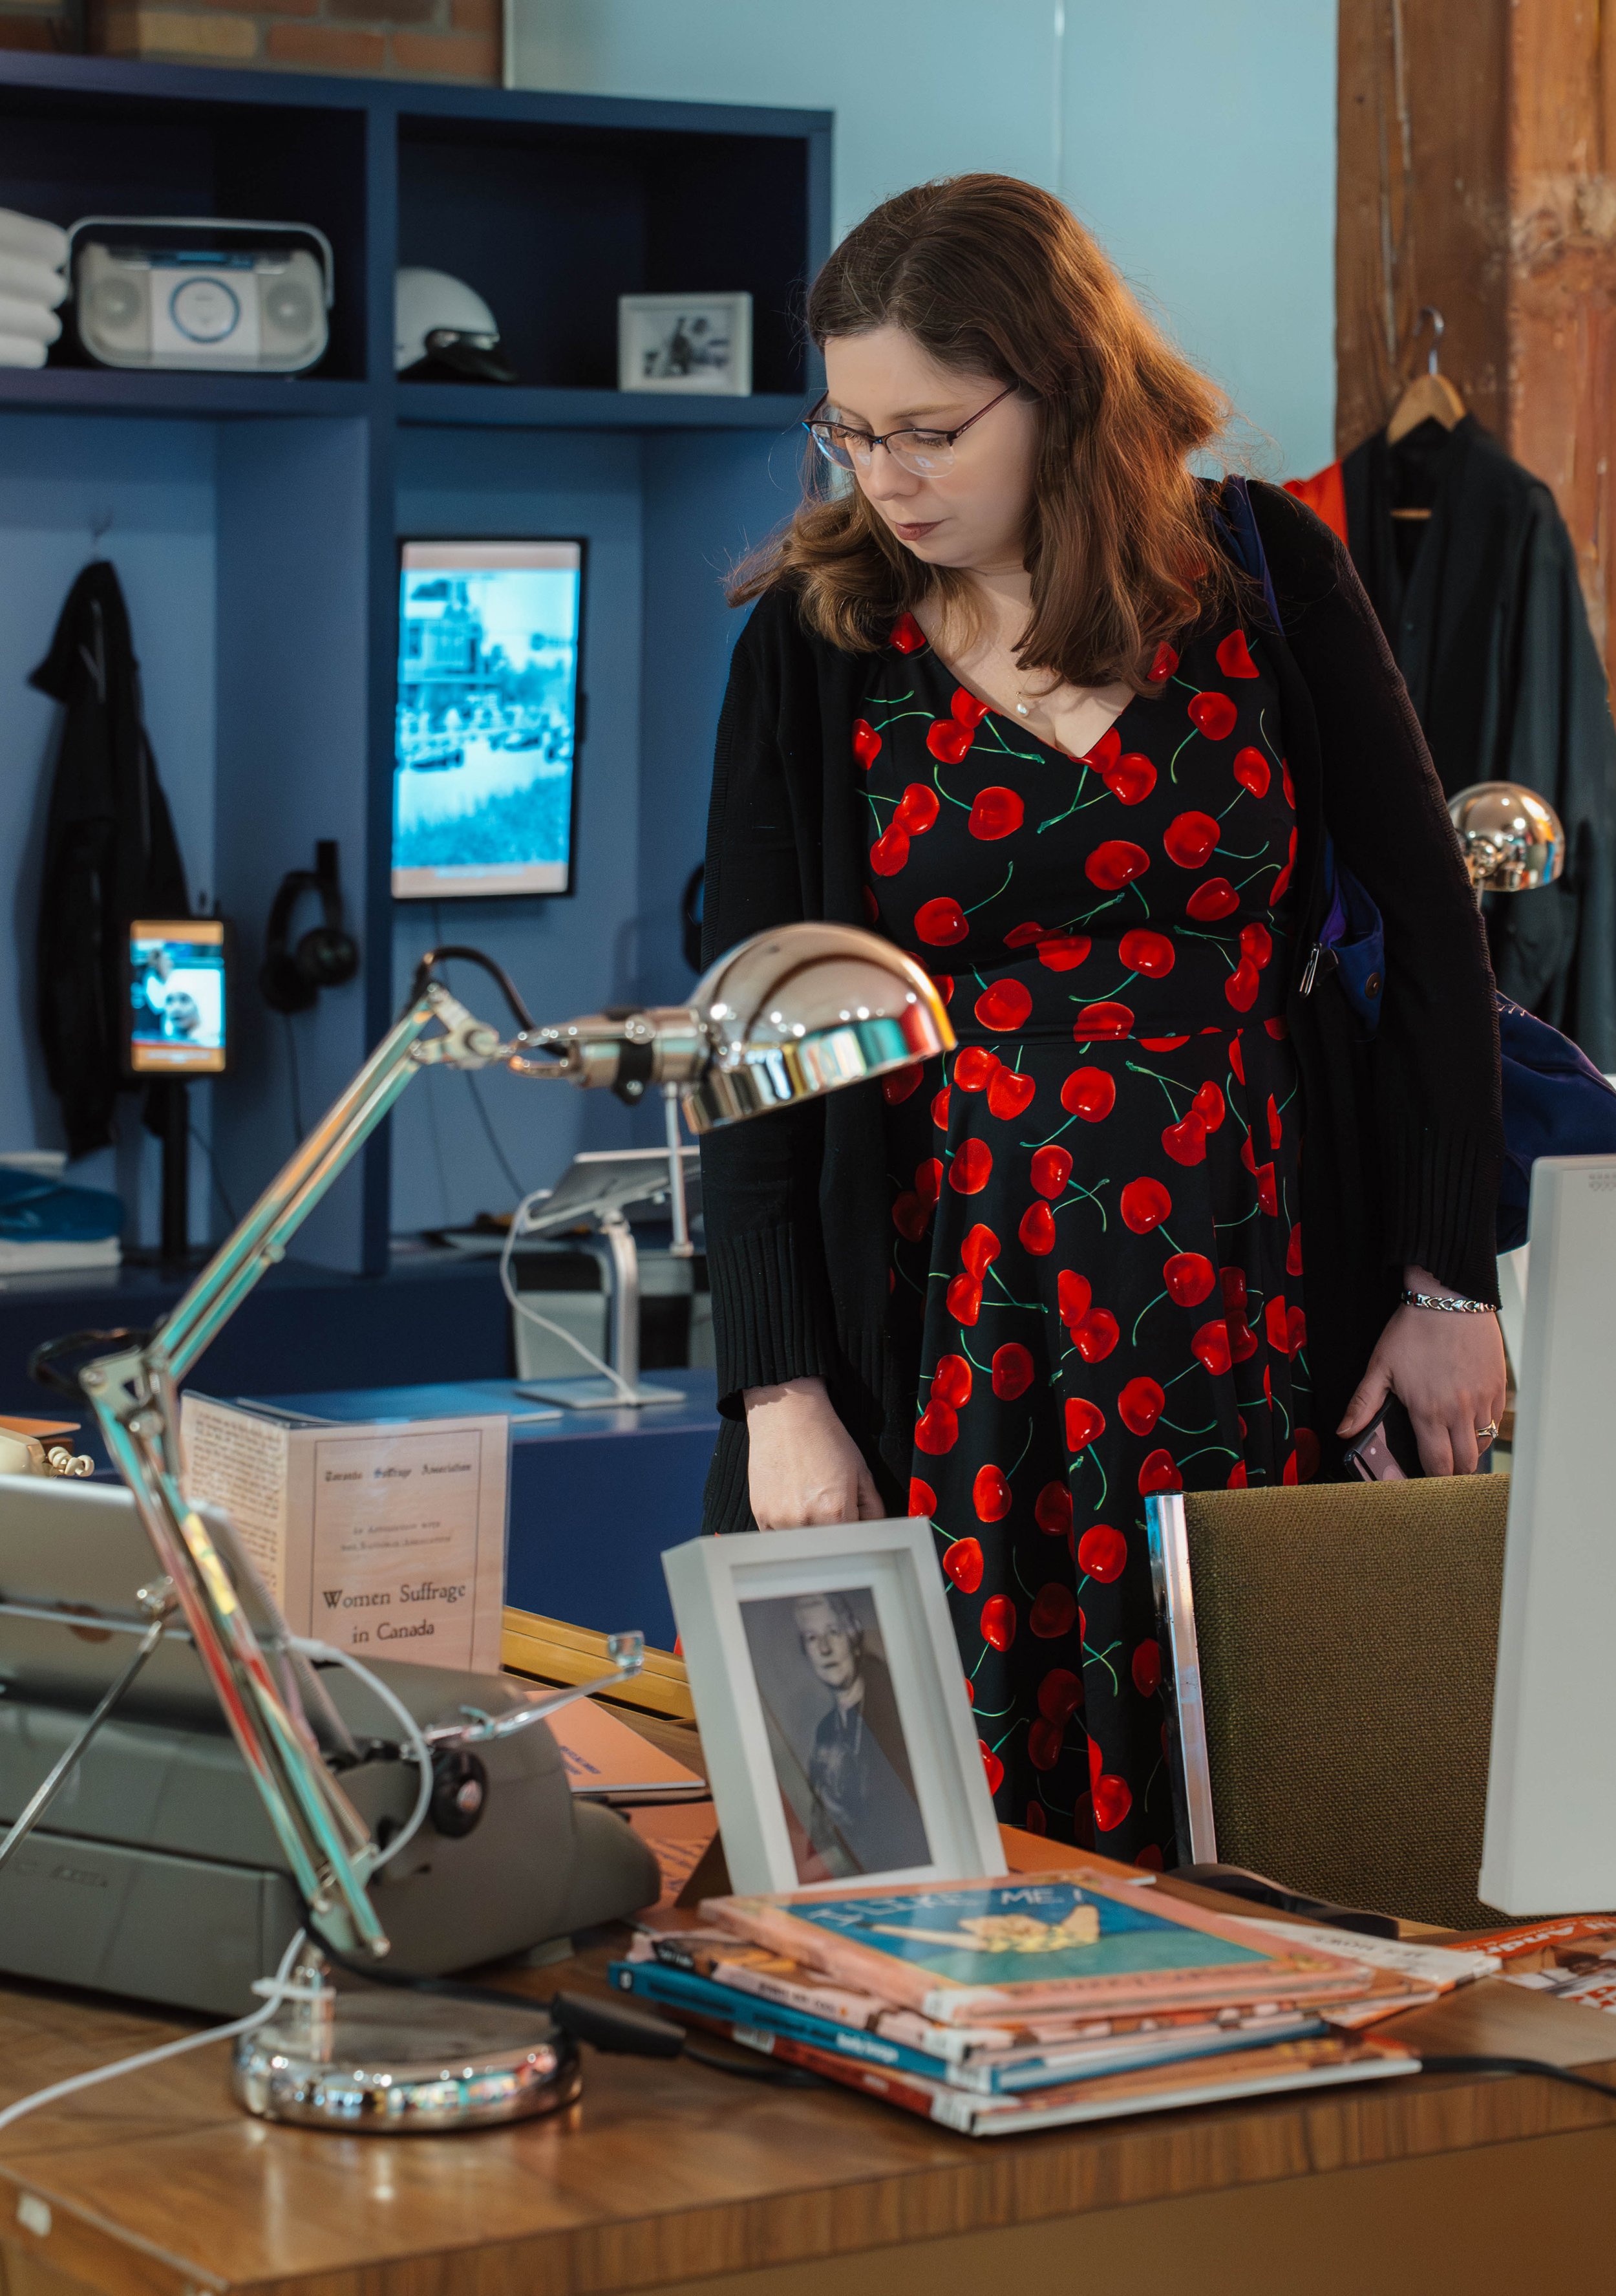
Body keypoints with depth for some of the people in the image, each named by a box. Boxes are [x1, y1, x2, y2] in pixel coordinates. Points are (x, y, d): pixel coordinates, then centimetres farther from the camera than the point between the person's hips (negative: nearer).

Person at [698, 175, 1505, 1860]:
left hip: (1257, 1309, 0)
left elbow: (1424, 927, 5)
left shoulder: (1267, 574, 1)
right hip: (953, 1326, 0)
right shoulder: (811, 644, 1)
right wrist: (780, 1392, -6)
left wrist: (1453, 1285, 1)